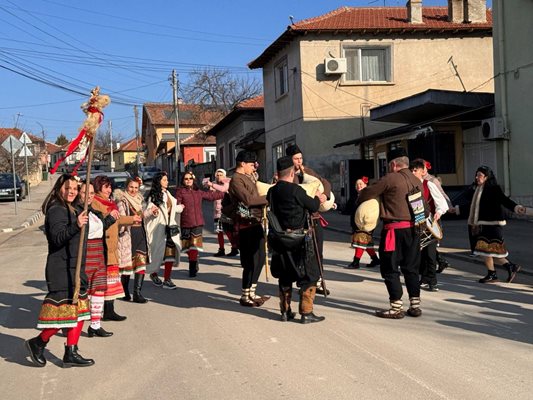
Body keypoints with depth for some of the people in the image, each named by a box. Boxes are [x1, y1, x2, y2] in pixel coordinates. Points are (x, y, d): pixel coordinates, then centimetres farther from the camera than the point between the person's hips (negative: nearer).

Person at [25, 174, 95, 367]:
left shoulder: (71, 210, 16)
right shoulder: (56, 210, -13)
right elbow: (57, 237, -27)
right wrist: (76, 226, -39)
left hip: (74, 268, 10)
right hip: (61, 269, -10)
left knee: (79, 309, 9)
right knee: (65, 311, -7)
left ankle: (71, 353, 14)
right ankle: (38, 343, 12)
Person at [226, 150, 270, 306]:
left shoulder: (247, 177, 18)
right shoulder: (236, 179, -13)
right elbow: (248, 199, -25)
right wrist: (268, 198, -17)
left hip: (255, 223, 10)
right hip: (246, 225, -10)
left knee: (260, 258, 14)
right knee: (251, 261, -4)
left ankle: (252, 293, 25)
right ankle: (245, 297, 7)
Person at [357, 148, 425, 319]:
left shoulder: (391, 179, -11)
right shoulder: (417, 181, 11)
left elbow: (367, 193, -5)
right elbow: (423, 205, 14)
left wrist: (359, 202, 13)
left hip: (395, 229, -7)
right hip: (413, 228, 7)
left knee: (390, 269, 2)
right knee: (411, 268, 15)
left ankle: (397, 308, 3)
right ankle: (415, 306, 17)